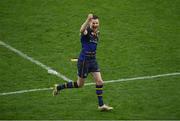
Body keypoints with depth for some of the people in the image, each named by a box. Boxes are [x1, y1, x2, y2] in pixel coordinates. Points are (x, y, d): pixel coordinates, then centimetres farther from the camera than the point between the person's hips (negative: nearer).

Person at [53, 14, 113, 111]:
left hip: (93, 60, 7)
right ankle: (58, 87, 26)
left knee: (99, 82, 1)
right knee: (80, 84, 7)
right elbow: (81, 30, -47)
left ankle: (101, 105, 10)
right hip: (84, 61, -7)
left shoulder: (97, 33, 5)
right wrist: (88, 20, -59)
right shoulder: (87, 32, -18)